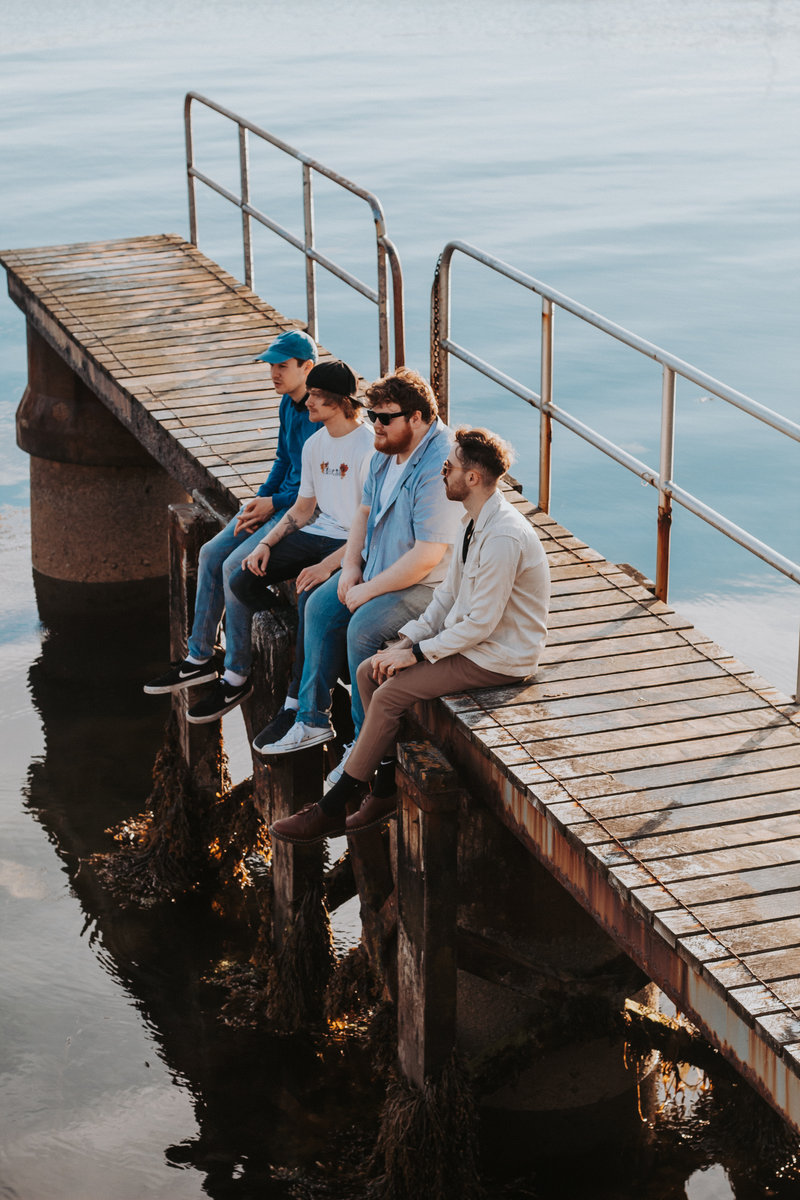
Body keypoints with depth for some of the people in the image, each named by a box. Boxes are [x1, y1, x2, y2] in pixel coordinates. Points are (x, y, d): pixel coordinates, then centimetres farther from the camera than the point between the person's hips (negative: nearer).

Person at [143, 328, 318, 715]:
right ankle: (200, 659, 10)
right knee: (211, 554, 0)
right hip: (277, 500, 9)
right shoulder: (288, 404, 8)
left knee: (234, 566, -20)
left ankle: (237, 676, -9)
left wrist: (273, 504, -17)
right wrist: (259, 499, 2)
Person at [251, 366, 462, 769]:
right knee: (320, 606, 1)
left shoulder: (438, 466, -28)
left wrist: (368, 590, -21)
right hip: (380, 565, 10)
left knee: (363, 627, -25)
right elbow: (366, 510, 17)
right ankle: (313, 718, 10)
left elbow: (428, 556, -29)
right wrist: (351, 566, 1)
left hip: (429, 581, -10)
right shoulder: (387, 449, 3)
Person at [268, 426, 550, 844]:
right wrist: (407, 640, 0)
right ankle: (386, 791, 4)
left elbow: (481, 623, -25)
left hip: (498, 658, -10)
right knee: (369, 672, 0)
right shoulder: (476, 521, 7)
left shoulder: (504, 537, -26)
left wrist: (418, 652, -17)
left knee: (391, 694, -17)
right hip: (467, 636, 10)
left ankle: (332, 809, -9)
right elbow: (449, 594, 12)